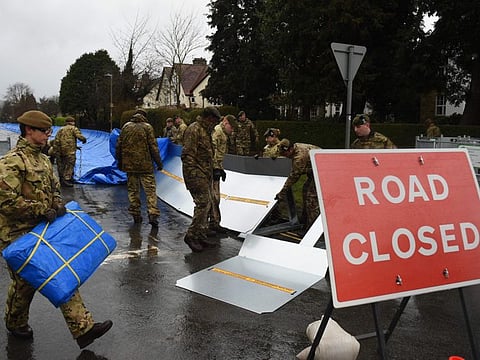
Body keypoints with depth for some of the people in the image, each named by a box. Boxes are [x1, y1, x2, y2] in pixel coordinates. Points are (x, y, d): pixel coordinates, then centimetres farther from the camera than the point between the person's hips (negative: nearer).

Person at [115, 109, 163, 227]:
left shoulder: (126, 126, 8)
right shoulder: (147, 127, -3)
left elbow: (119, 145, 11)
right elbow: (153, 147, -6)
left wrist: (119, 161, 20)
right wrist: (159, 162, 1)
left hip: (129, 164, 4)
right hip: (145, 164, -3)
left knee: (133, 190, 11)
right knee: (150, 190, -1)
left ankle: (136, 215, 14)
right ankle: (153, 214, -11)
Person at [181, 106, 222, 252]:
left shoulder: (205, 131, 20)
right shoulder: (194, 130, -12)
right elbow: (188, 154, -20)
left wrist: (214, 170, 23)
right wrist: (193, 176, -24)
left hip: (205, 174, 10)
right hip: (197, 174, -10)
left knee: (207, 203, 11)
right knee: (203, 203, -14)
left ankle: (201, 235, 20)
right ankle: (191, 235, -7)